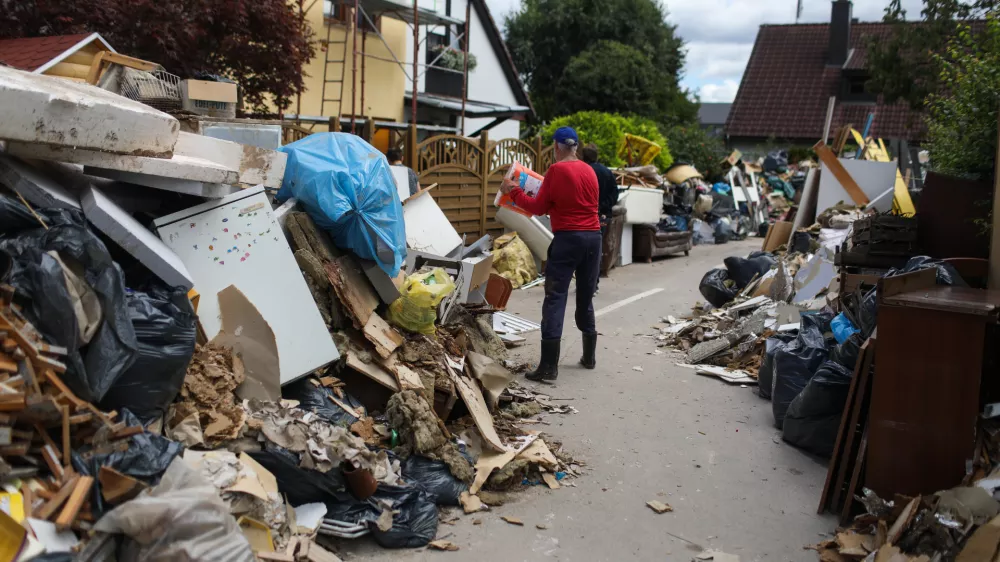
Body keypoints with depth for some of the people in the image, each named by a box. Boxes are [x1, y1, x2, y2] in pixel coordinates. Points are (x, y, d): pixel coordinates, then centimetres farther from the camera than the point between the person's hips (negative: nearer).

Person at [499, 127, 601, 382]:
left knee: (555, 297, -6)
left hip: (568, 238, -6)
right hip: (593, 237, 6)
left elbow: (539, 208, -4)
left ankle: (549, 366, -11)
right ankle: (590, 357, 25)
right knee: (586, 297, 17)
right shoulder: (589, 171, 11)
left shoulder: (556, 170, -6)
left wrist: (513, 191, 8)